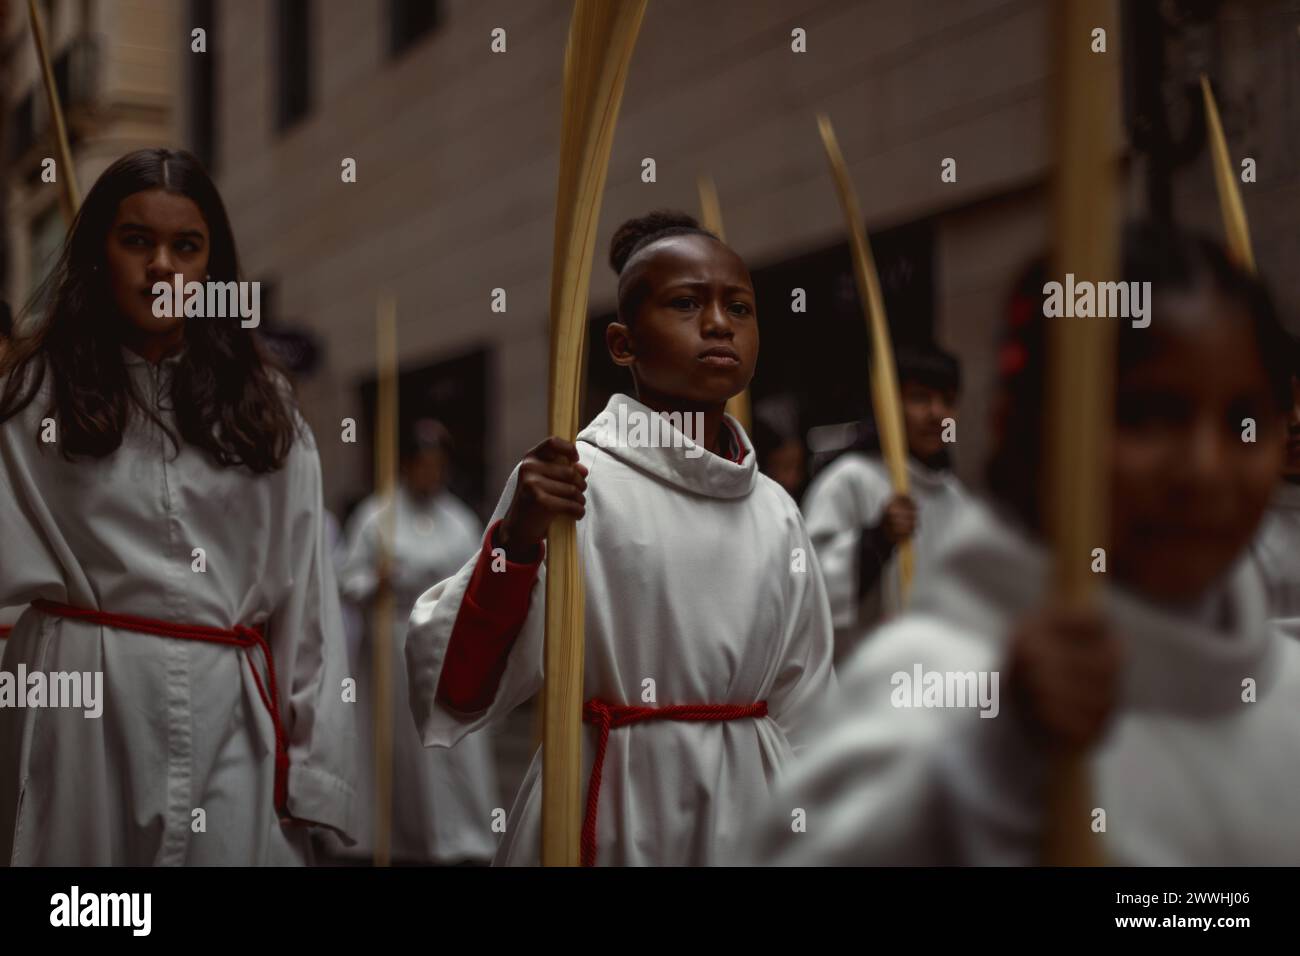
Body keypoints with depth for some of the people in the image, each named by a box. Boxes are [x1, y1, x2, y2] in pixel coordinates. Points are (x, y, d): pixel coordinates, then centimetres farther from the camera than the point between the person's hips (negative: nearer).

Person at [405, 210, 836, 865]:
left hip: (747, 812, 5)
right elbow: (454, 691, -17)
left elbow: (802, 708, 12)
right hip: (610, 814, -5)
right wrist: (516, 542, -29)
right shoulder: (571, 481, -12)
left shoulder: (775, 513, 4)